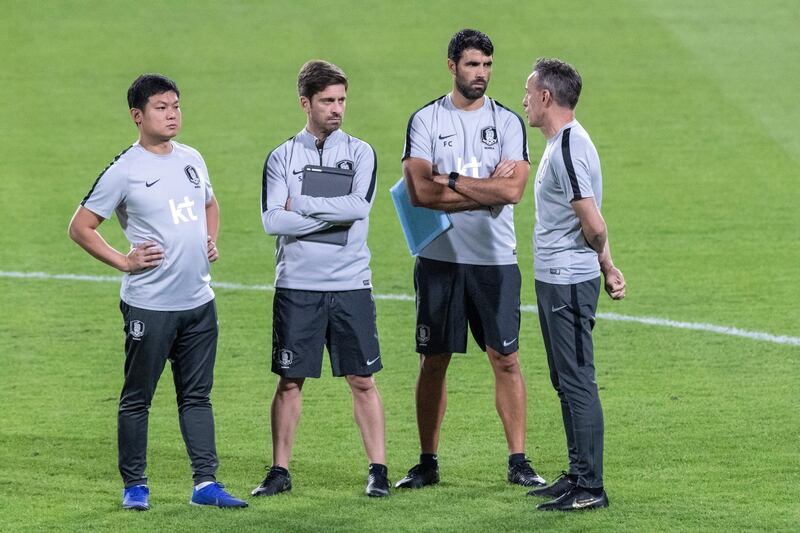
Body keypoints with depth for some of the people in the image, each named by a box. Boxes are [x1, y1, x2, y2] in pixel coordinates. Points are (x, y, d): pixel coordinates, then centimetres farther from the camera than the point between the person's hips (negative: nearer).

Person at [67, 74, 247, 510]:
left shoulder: (191, 159, 9)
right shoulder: (125, 171, -9)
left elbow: (209, 204, 29)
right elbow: (80, 227, -5)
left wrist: (211, 242, 12)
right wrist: (124, 261, -10)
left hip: (199, 302, 6)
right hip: (149, 305, -6)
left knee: (197, 395, 8)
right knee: (137, 398, 3)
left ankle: (206, 483, 10)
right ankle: (134, 486, 11)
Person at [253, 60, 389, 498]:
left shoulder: (359, 153, 5)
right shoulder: (282, 157, 4)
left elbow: (359, 206, -12)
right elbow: (272, 220, -9)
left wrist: (302, 204, -10)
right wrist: (332, 217, -12)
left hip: (351, 285, 0)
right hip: (296, 285, 0)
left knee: (362, 380, 2)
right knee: (289, 380, 4)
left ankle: (378, 470, 8)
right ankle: (280, 471, 11)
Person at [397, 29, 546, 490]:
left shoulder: (509, 122, 4)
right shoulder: (426, 120, 2)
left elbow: (512, 191, -11)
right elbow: (420, 191, -11)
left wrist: (451, 181, -11)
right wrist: (488, 188, -11)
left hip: (496, 260, 0)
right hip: (440, 258, 0)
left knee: (506, 360, -2)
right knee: (434, 362, 5)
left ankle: (519, 461, 2)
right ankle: (428, 463, 13)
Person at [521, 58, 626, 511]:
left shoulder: (569, 150, -20)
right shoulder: (562, 143, 14)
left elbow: (594, 227, -23)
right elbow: (594, 226, 19)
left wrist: (603, 264, -4)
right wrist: (607, 266, 16)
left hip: (568, 283, -11)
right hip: (555, 281, 11)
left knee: (577, 382, -7)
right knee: (567, 383, 17)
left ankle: (591, 488, -5)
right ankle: (578, 475, 25)